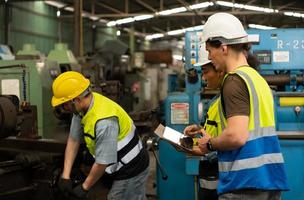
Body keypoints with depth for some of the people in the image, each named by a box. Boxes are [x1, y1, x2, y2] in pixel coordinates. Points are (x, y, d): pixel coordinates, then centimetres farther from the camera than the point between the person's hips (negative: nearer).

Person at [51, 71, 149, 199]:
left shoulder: (104, 121, -34)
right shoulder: (82, 106, -6)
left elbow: (102, 162, -26)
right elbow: (73, 140, 0)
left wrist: (84, 188, -12)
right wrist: (65, 176, -2)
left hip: (131, 172, -8)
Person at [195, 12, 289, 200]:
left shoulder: (234, 81, -13)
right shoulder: (258, 77, 14)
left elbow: (236, 136, -23)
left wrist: (209, 144, -4)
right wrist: (210, 138, 19)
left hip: (245, 184, -8)